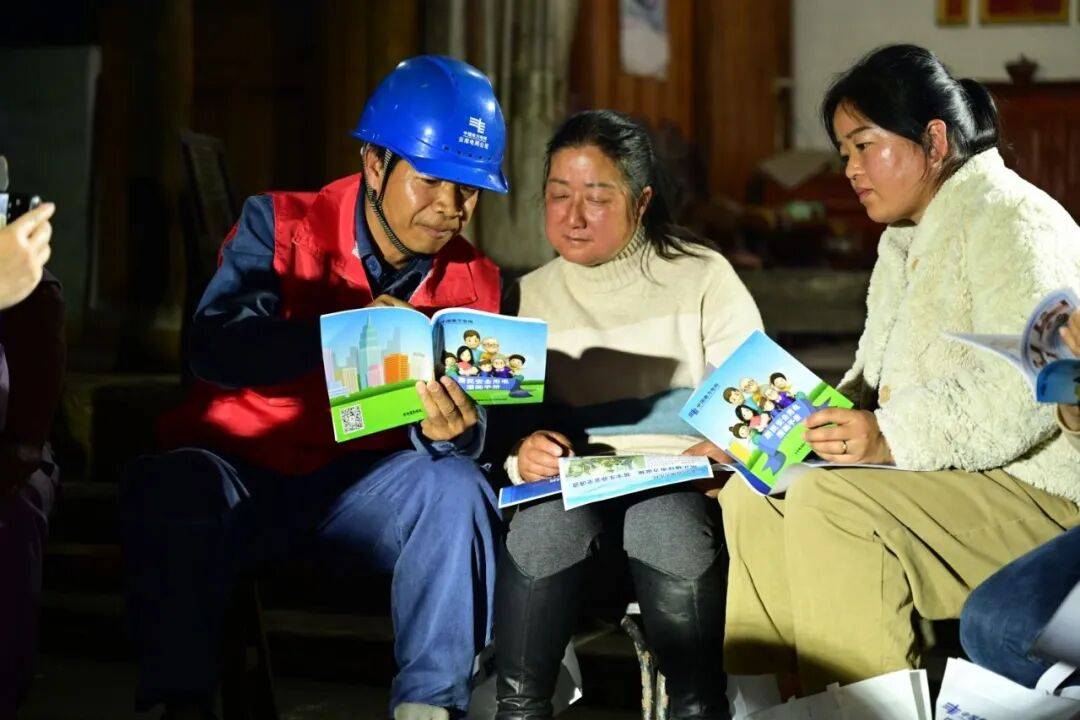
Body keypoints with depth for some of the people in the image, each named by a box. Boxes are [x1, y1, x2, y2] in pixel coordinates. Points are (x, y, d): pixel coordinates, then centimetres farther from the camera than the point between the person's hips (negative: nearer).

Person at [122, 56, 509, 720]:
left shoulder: (473, 283, 3)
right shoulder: (281, 225, -5)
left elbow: (465, 429, -2)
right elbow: (217, 347, -20)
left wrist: (452, 431, -29)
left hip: (360, 490, 2)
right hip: (240, 475, -2)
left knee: (456, 488, -26)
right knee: (169, 484, -32)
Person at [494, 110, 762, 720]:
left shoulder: (702, 277, 8)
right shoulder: (528, 298, 15)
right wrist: (520, 453, -15)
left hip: (682, 481, -1)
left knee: (665, 521, -37)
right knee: (549, 520, -35)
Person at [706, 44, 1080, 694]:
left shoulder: (1008, 220, -13)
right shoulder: (904, 238, 19)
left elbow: (1028, 391, -27)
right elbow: (876, 379, 18)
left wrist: (894, 439, -33)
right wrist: (822, 416, -4)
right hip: (934, 475, 10)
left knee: (826, 505, -28)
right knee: (753, 494, 2)